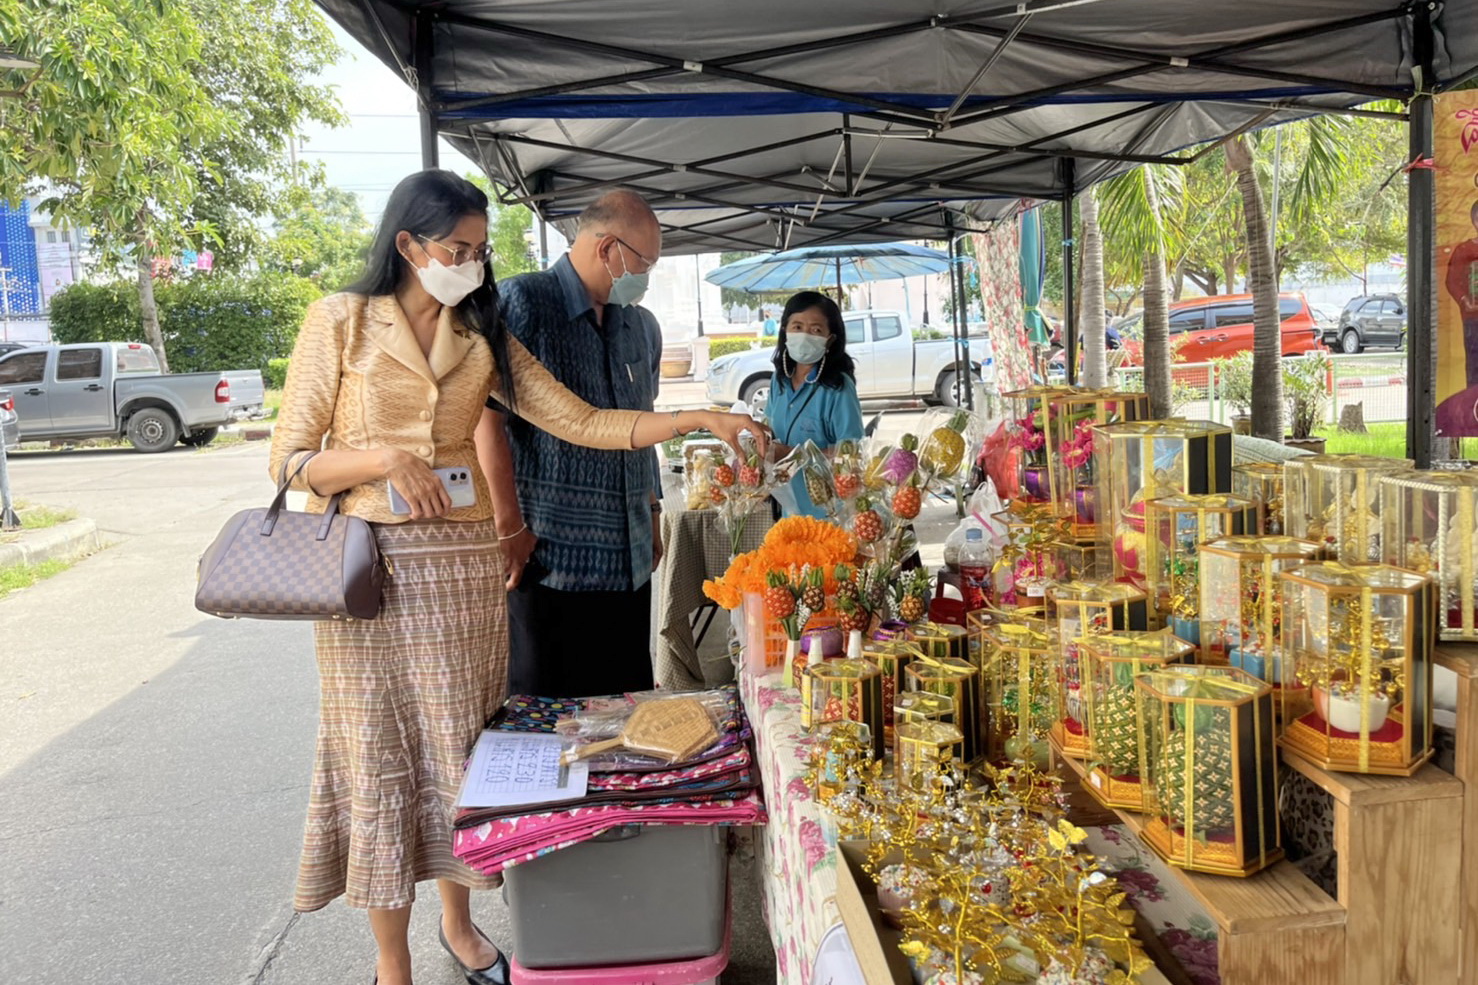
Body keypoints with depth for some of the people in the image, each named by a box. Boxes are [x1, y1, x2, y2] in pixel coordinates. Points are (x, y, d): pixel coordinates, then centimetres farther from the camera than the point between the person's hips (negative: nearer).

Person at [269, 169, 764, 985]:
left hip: (465, 565, 4)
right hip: (372, 566, -3)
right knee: (381, 758, 5)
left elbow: (581, 422, 2)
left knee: (459, 750, 11)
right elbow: (289, 460, -3)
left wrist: (694, 419, -7)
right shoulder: (339, 321, -3)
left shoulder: (481, 338, 8)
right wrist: (384, 460, -19)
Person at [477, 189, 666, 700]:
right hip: (549, 558, -6)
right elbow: (487, 415, -15)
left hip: (629, 560, 7)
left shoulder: (643, 326, 15)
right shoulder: (524, 303, -8)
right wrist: (509, 525, -17)